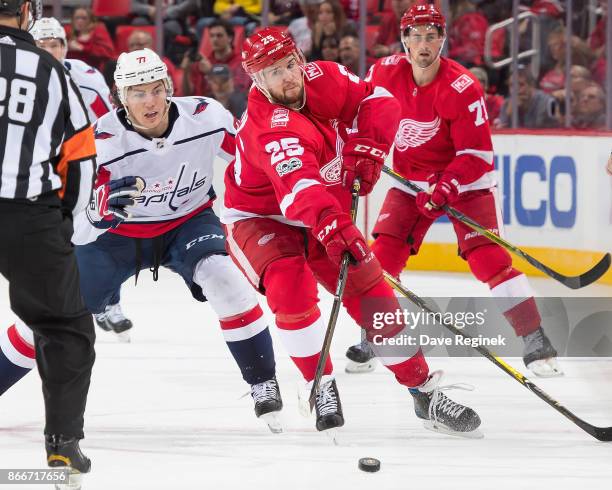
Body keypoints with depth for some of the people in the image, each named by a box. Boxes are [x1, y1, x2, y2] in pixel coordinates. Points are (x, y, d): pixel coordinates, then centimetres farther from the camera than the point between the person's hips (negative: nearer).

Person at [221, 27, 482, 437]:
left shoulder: (322, 79, -15)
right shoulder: (273, 126, -36)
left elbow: (379, 101, -4)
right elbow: (298, 186, -53)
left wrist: (367, 145, -23)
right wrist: (331, 223, -71)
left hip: (323, 215, 6)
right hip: (260, 218, -6)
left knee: (371, 291, -1)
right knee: (291, 285, -32)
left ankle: (424, 391, 8)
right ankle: (321, 387, -15)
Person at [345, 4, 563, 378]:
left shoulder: (463, 88, -24)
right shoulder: (386, 73, -10)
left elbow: (478, 154, -22)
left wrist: (444, 187, -32)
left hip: (464, 179, -4)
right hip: (411, 179, 4)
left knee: (488, 258, -16)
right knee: (383, 255, -7)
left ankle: (536, 342, -14)